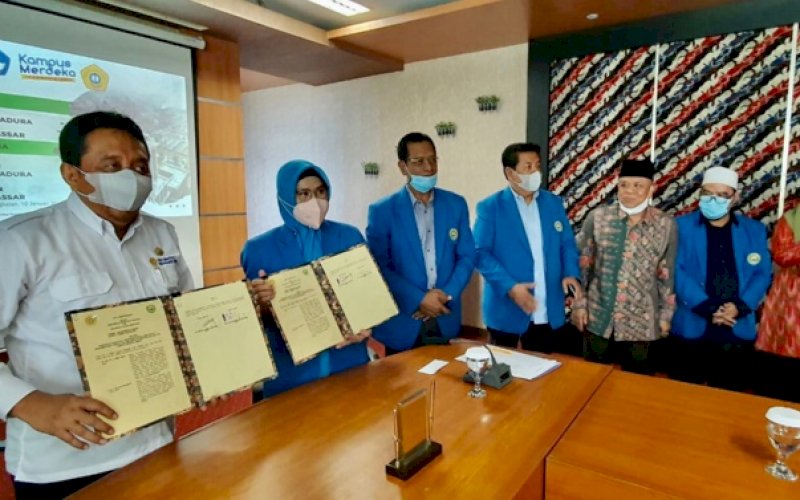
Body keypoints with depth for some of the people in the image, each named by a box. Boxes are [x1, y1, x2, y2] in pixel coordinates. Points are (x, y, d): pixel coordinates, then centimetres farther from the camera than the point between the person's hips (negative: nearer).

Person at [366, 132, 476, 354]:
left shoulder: (456, 204, 3)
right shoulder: (382, 211, -7)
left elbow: (467, 256, 4)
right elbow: (379, 267, -10)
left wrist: (447, 295, -10)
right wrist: (419, 299, -16)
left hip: (446, 321, 3)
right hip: (402, 323, -2)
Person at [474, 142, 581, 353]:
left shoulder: (554, 203, 8)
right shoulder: (490, 207, -7)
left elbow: (567, 244, 11)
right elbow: (480, 252, -11)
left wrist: (571, 273, -8)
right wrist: (510, 287, -22)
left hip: (548, 312, 4)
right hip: (506, 311, -3)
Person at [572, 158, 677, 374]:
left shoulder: (666, 225, -4)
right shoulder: (597, 217, -6)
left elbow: (668, 275, 2)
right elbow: (581, 263, -1)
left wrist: (665, 315, 4)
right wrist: (579, 303, -3)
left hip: (641, 322, 0)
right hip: (598, 317, 0)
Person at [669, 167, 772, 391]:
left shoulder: (755, 230, 9)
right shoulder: (682, 226, 0)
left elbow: (762, 274, 3)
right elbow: (677, 271, -8)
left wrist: (740, 307, -14)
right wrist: (707, 308, -17)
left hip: (739, 330, 3)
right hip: (691, 327, -2)